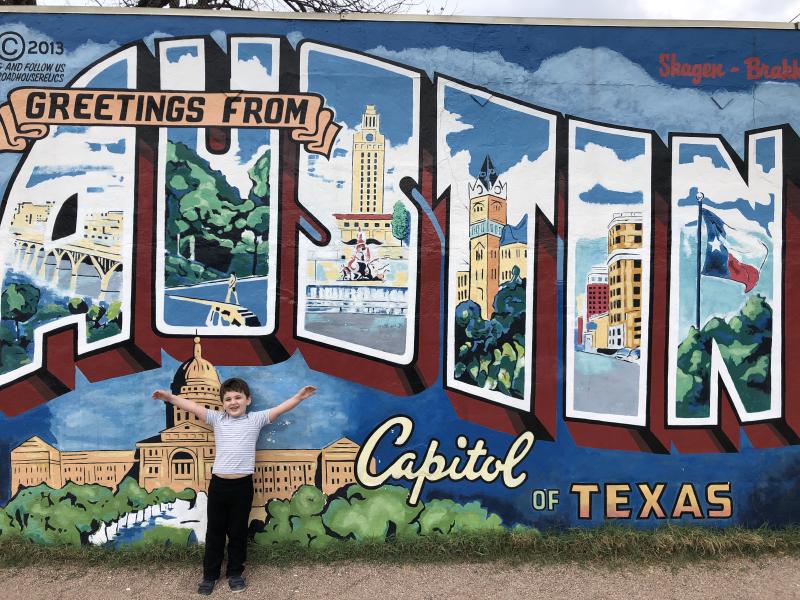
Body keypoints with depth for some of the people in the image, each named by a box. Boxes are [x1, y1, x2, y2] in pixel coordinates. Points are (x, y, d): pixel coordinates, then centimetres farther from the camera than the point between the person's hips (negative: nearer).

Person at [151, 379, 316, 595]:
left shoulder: (256, 419, 1)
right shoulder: (217, 418, 5)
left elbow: (281, 408, -6)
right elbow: (192, 406, 4)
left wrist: (300, 396, -15)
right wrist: (170, 397, 0)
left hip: (243, 485, -1)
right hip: (218, 483, 1)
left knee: (238, 531, 12)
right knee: (214, 531, 13)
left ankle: (235, 573, 30)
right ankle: (210, 575, 29)